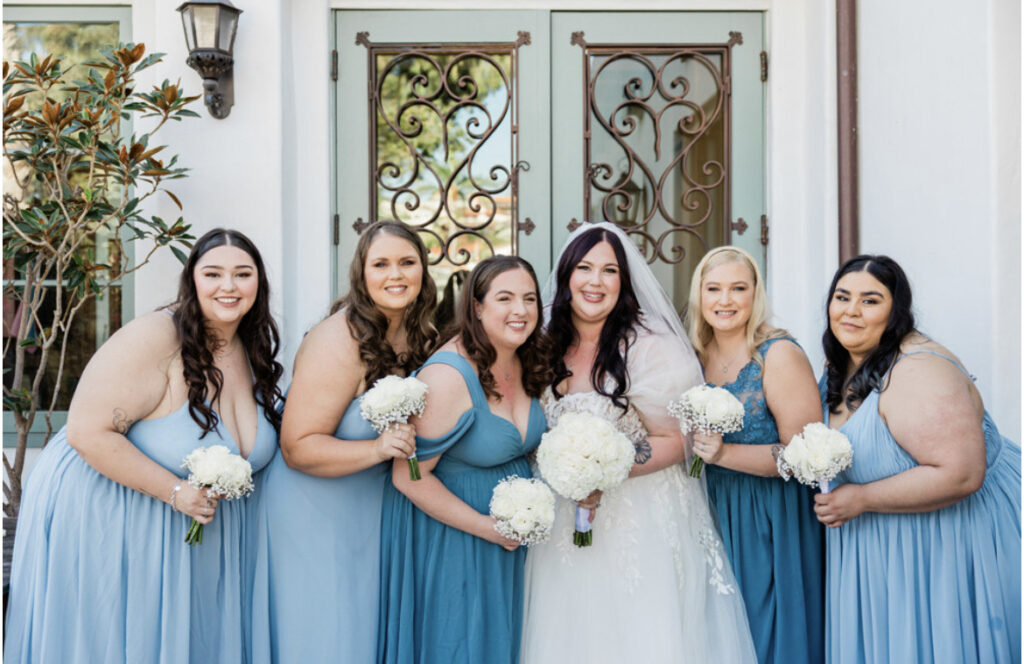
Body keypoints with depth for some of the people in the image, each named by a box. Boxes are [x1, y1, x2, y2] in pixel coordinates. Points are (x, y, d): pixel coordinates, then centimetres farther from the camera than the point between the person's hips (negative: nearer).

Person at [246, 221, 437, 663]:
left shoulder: (417, 335, -1)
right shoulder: (339, 341, -24)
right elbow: (297, 447, -25)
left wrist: (404, 442, -2)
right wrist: (376, 449, -36)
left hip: (373, 511, 7)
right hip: (314, 515, -7)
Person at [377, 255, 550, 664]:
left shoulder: (526, 364, -1)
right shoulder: (448, 377, -26)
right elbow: (408, 477, -23)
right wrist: (486, 527, -20)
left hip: (510, 535, 7)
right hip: (447, 537, -7)